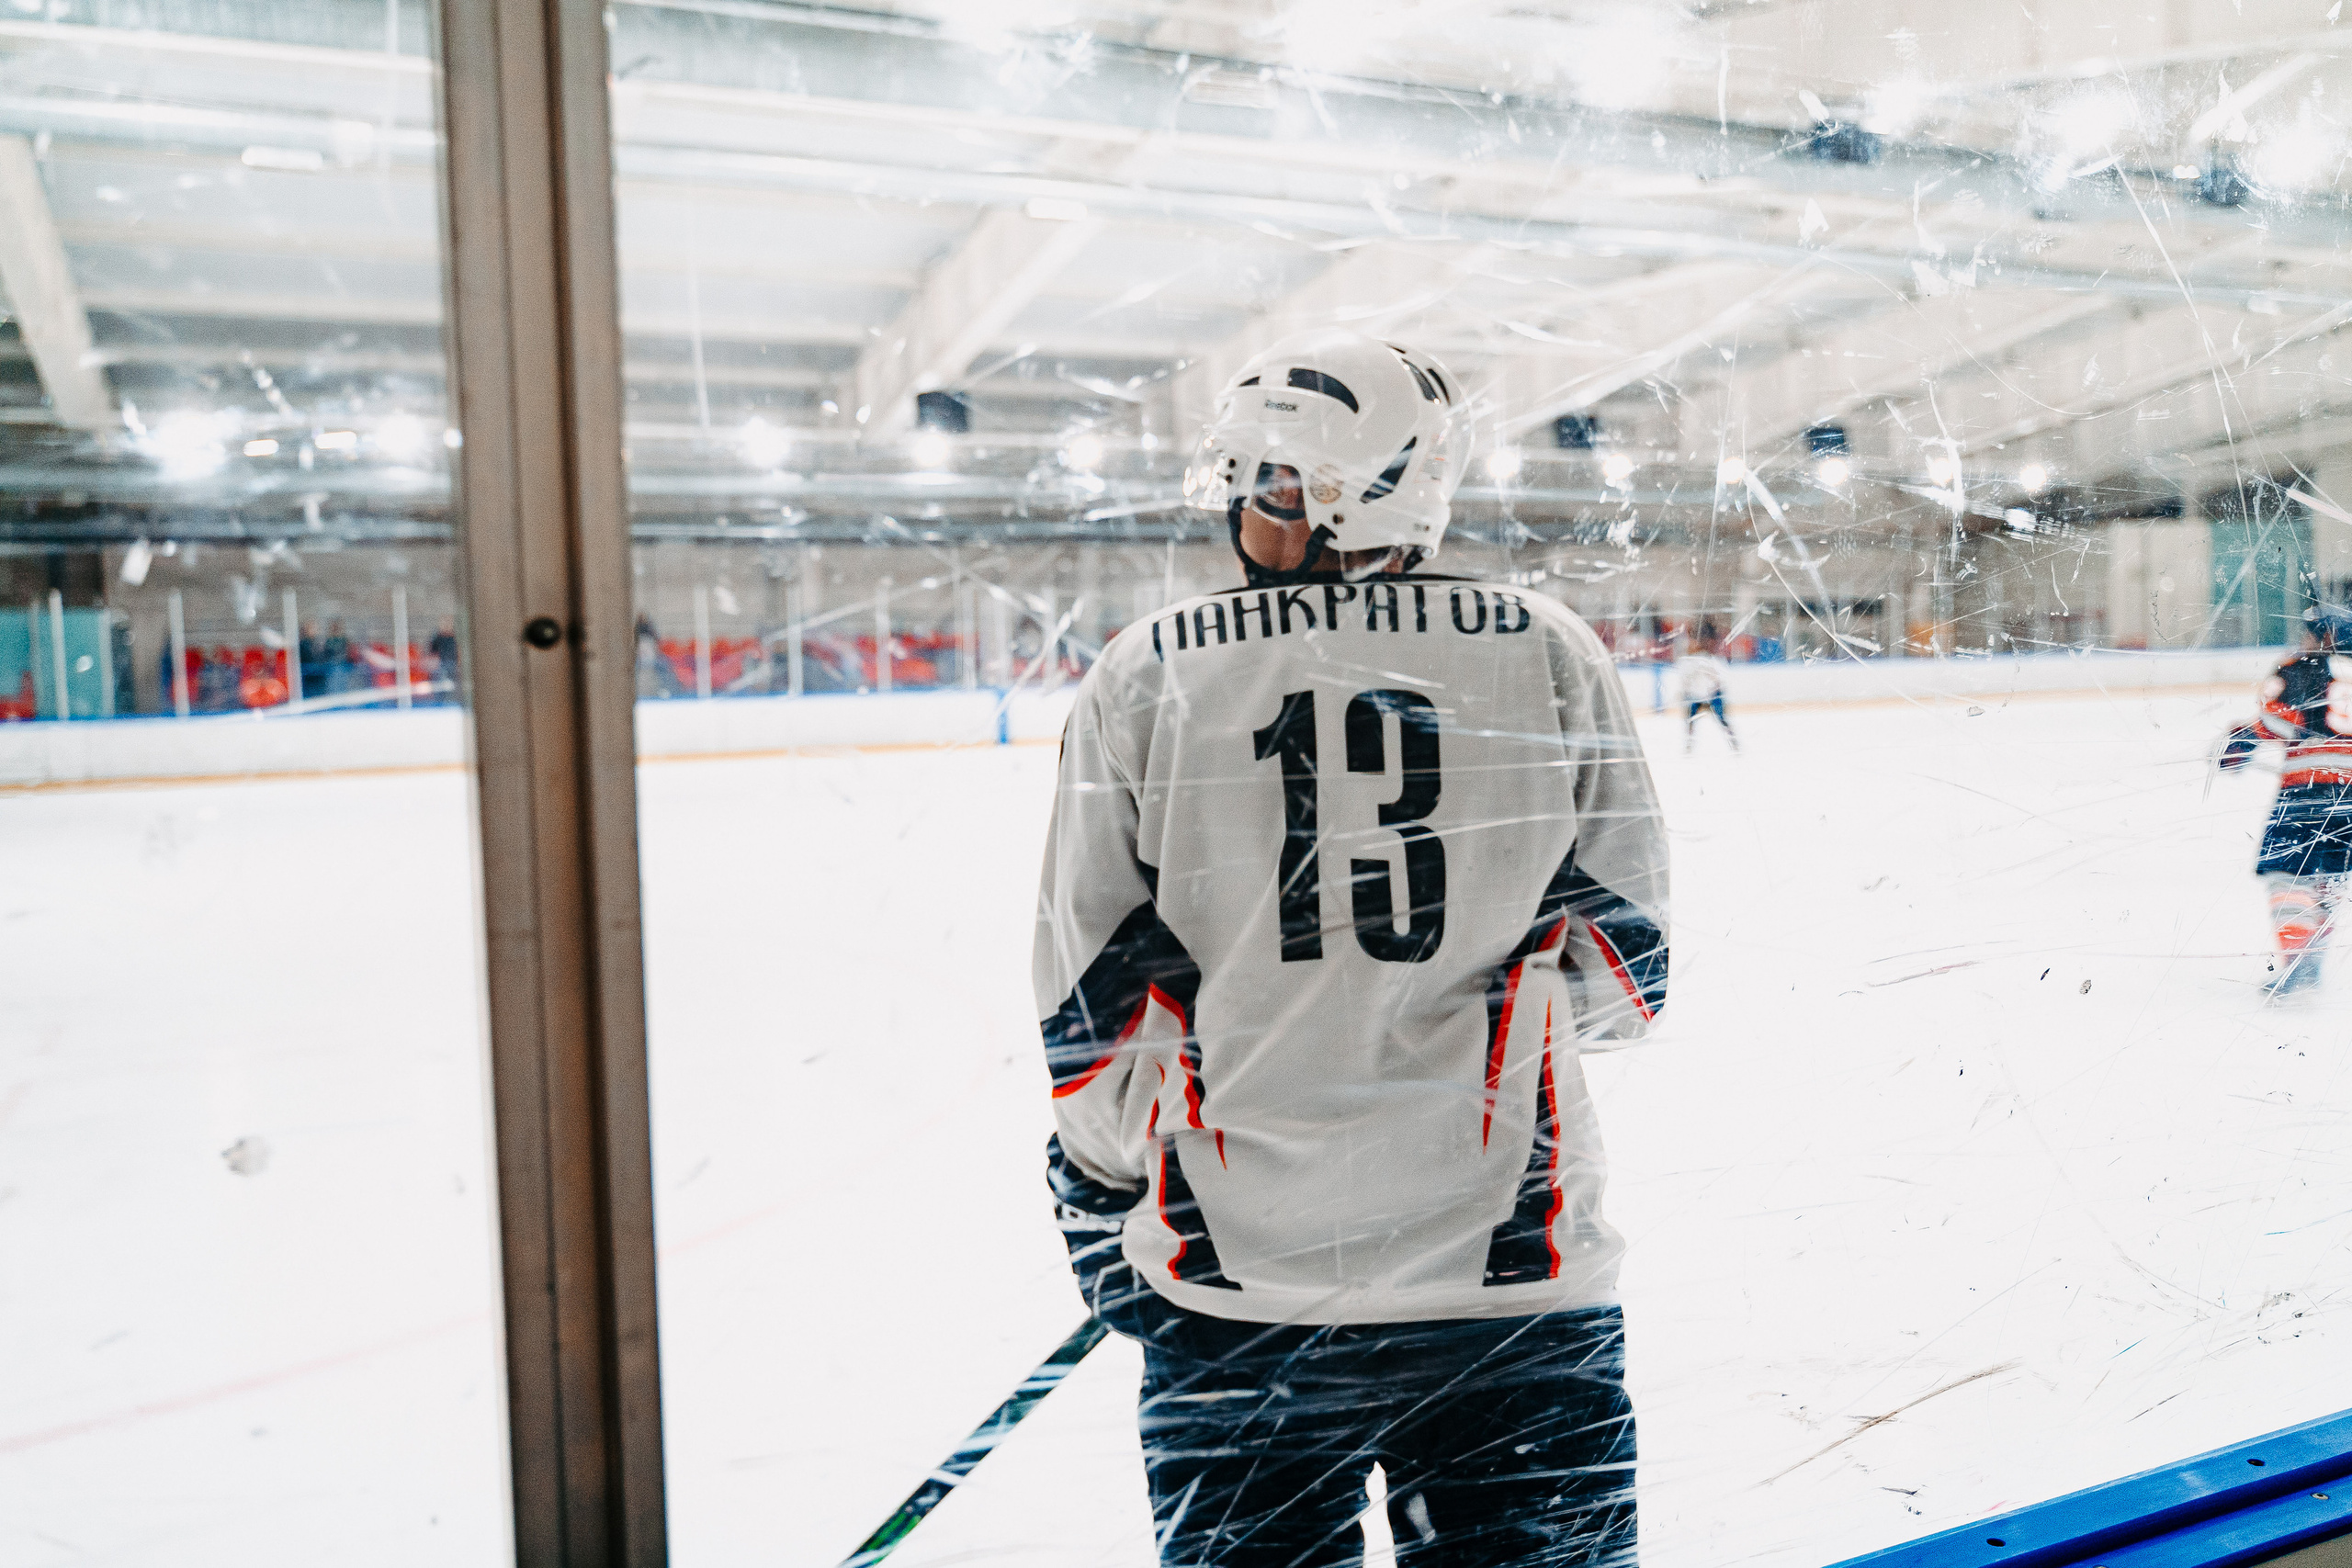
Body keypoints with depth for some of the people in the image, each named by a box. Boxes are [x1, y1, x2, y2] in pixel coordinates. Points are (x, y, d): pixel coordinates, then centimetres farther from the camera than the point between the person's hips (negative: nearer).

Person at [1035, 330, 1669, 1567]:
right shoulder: (1550, 655, -3)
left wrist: (1099, 1204, 16)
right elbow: (1621, 962, 4)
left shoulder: (1142, 680, -5)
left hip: (1230, 1282, 1)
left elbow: (1094, 999, 0)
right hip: (1517, 1276, 0)